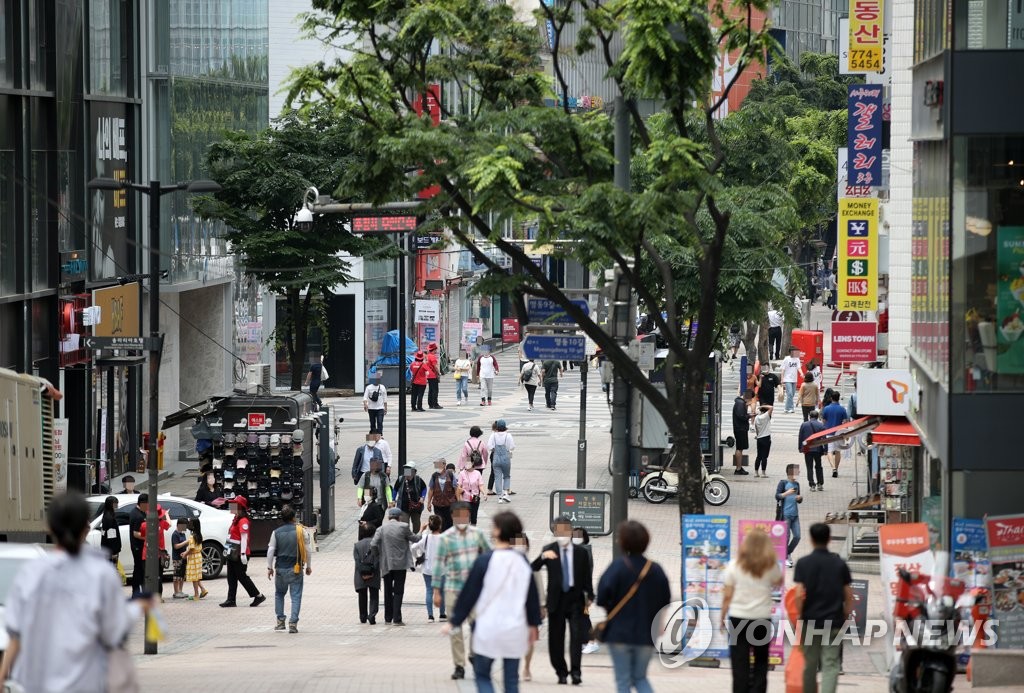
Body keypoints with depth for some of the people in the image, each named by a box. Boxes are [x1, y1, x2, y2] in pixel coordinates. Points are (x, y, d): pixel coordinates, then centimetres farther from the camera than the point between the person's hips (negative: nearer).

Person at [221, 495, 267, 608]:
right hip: (233, 554, 10)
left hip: (240, 555, -10)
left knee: (242, 576, -4)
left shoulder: (243, 521, -16)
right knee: (231, 577, 8)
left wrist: (243, 554, -26)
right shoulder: (236, 519, 15)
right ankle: (231, 600, 10)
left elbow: (244, 537, -22)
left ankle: (258, 596, 4)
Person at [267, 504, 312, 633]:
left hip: (280, 569, 2)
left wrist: (270, 567, 9)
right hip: (296, 569, -2)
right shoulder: (301, 531, -4)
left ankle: (280, 620, 19)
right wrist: (308, 566, 12)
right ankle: (293, 623, -8)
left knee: (279, 594, 20)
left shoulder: (276, 532, -1)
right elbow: (307, 550, 0)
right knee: (296, 596, 1)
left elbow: (270, 551, -1)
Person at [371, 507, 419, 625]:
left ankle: (388, 618, 18)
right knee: (398, 591, 1)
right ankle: (397, 618, -6)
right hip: (401, 564, -2)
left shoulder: (381, 529, -4)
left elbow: (373, 544, -10)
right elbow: (414, 539, 2)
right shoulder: (403, 527, -8)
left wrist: (379, 554, 8)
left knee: (388, 592, 14)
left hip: (386, 565, 2)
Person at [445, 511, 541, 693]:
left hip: (488, 630, -4)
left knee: (482, 675, 9)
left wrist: (454, 621, 3)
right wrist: (533, 624, 21)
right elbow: (532, 595, 9)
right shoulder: (522, 562, 2)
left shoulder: (484, 561, -11)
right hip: (515, 630, 4)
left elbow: (469, 594, -6)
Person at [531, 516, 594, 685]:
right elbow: (533, 568, -9)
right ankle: (561, 672, 14)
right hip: (556, 599, 1)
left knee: (577, 634, -13)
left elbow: (587, 576, 10)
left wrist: (589, 596, 5)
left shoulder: (581, 552, 6)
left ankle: (575, 671, -14)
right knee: (556, 638, 3)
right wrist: (542, 557, -27)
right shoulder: (549, 550, 3)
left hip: (575, 598, -1)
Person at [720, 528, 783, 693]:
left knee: (740, 664, 1)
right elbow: (778, 582, 20)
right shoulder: (770, 566, -2)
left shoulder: (734, 565, -3)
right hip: (762, 618, 1)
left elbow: (727, 596, -2)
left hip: (738, 618, -1)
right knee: (760, 664, 12)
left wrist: (723, 618, 9)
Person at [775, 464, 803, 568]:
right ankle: (785, 558, 9)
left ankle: (788, 553, 24)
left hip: (795, 515, 6)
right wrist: (787, 493, -27)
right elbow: (777, 496, -12)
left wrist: (800, 498, -1)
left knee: (797, 536, 2)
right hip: (785, 515, -6)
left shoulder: (796, 484, 14)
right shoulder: (783, 483, -4)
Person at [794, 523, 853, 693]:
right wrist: (845, 618, 15)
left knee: (810, 665, 12)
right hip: (834, 622, 0)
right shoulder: (840, 564, 2)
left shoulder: (803, 563, -3)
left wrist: (799, 616, 4)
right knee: (831, 665, -4)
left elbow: (800, 595, -9)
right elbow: (849, 596, 4)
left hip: (810, 620, 0)